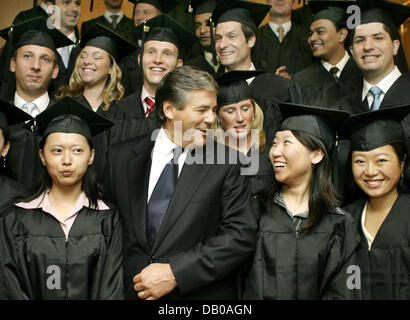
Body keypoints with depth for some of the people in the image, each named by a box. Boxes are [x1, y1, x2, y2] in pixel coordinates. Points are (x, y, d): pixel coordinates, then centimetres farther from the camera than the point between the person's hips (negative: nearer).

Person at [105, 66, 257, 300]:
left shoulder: (226, 162, -7)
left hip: (202, 293, -1)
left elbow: (243, 235, -13)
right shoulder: (123, 156, -1)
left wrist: (174, 273, -18)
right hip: (134, 291, 2)